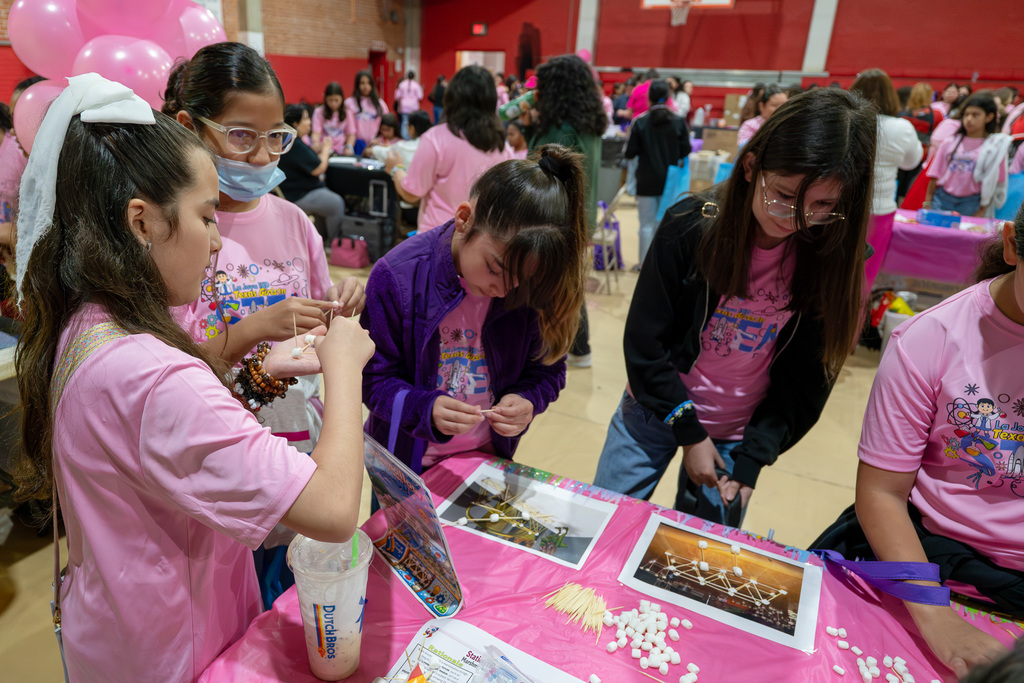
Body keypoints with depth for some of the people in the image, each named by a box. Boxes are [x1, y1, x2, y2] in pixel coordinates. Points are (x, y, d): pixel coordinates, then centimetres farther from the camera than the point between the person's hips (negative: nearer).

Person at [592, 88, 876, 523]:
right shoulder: (691, 224, -19)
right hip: (657, 407, -1)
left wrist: (753, 457, -10)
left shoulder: (833, 259, -13)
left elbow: (804, 378, -4)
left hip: (737, 433, 1)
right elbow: (644, 341, -13)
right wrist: (688, 433, -11)